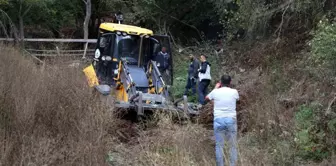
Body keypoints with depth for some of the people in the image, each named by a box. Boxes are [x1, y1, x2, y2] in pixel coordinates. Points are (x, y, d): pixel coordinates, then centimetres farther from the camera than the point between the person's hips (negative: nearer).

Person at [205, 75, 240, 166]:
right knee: (233, 146, 8)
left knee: (219, 146, 5)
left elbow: (207, 98, 21)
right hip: (231, 120, 0)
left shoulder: (215, 92, -1)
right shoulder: (234, 92, -1)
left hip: (218, 120, 0)